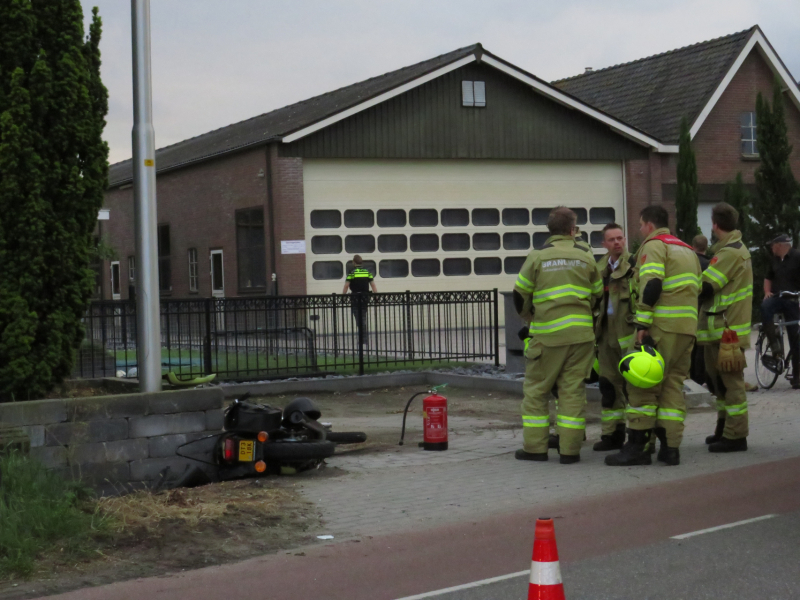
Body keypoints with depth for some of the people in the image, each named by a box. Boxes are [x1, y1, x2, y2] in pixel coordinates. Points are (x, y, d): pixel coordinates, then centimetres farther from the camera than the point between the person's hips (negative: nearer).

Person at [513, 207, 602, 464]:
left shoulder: (537, 256, -1)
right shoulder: (586, 257, 6)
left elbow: (520, 295, 3)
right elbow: (598, 295, 15)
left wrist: (530, 318, 21)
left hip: (547, 334, -2)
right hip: (581, 333, 2)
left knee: (536, 390, 8)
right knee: (573, 390, 5)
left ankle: (535, 446, 8)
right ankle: (570, 449, 5)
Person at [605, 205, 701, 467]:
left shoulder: (653, 245, -3)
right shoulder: (688, 250, 23)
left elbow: (651, 286, -16)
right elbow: (695, 289, 21)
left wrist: (642, 324, -17)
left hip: (660, 327, -8)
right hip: (687, 328, 8)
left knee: (642, 385, -3)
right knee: (673, 385, 10)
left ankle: (638, 447, -4)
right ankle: (670, 447, 6)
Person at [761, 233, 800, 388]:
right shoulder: (774, 260, 16)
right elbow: (768, 278, 27)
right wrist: (767, 291, 9)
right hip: (777, 297, 4)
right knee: (765, 307, -34)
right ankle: (774, 344, -26)